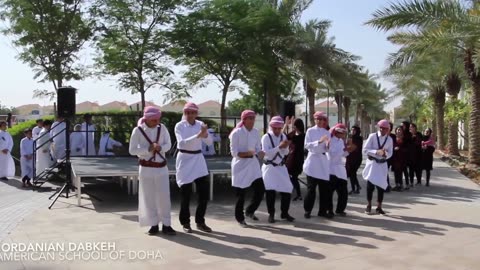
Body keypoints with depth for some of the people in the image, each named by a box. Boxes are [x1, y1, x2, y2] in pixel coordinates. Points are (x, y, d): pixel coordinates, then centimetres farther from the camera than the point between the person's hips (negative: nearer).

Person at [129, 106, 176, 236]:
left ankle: (166, 225, 9)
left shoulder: (162, 128, -3)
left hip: (161, 167, 2)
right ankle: (154, 224, 17)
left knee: (164, 196, 0)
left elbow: (168, 144, 5)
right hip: (146, 168, -2)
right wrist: (149, 149, -20)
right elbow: (132, 150, -10)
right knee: (149, 197, 4)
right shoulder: (138, 131, -10)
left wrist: (160, 148, -17)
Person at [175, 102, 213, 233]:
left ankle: (200, 222, 17)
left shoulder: (200, 124, 4)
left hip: (198, 160, 4)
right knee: (186, 194, 2)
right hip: (185, 160, -4)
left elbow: (209, 142, -3)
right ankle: (185, 222, 17)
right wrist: (198, 135, -33)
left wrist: (205, 134, -25)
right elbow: (182, 143, -23)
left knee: (204, 192, 3)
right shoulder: (179, 126, -8)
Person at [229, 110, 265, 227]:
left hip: (253, 164, 5)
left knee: (260, 189, -1)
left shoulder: (256, 132, 6)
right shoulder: (237, 132, -10)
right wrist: (246, 153, -28)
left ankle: (250, 211, 24)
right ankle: (240, 218, 20)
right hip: (240, 165, -5)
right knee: (241, 193, 1)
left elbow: (258, 149, 10)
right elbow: (234, 152, -12)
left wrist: (260, 153, -12)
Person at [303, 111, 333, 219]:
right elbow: (307, 145, -11)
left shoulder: (327, 132, 10)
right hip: (313, 160, -4)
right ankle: (307, 210, 7)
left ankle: (323, 210, 12)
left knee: (325, 188, 3)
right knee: (311, 188, -3)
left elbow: (327, 149, 8)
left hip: (323, 161, 4)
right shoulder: (310, 131, 0)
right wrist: (319, 141, -20)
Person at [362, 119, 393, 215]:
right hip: (372, 163, -2)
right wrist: (376, 152, -24)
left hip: (382, 164, 2)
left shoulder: (389, 139, -1)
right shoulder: (372, 136, -9)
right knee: (370, 184, -3)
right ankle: (369, 205, 16)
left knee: (381, 185, 5)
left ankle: (379, 207, 17)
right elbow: (365, 150, -13)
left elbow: (390, 153, 4)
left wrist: (385, 154, -18)